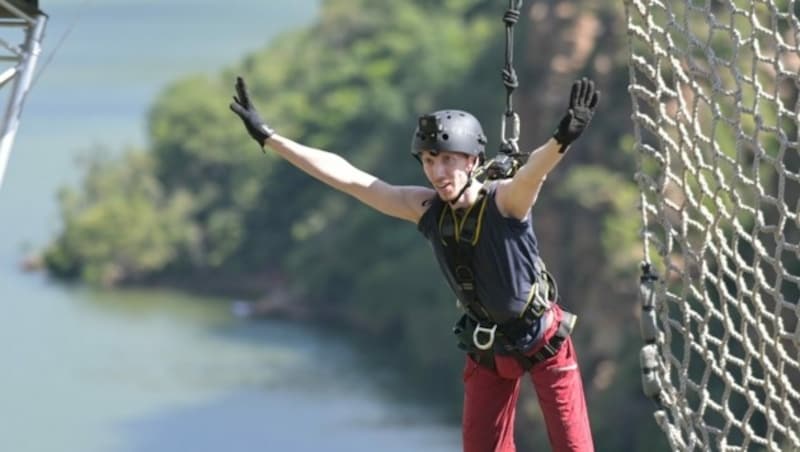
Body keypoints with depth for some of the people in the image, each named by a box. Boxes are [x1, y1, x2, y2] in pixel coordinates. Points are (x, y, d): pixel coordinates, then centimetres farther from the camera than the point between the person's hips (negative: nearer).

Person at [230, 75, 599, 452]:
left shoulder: (505, 200, -27)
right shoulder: (424, 208, -14)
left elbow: (534, 170, -49)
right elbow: (348, 177, -15)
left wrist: (561, 139, -72)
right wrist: (268, 137, -16)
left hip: (544, 340, -4)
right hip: (487, 348, 4)